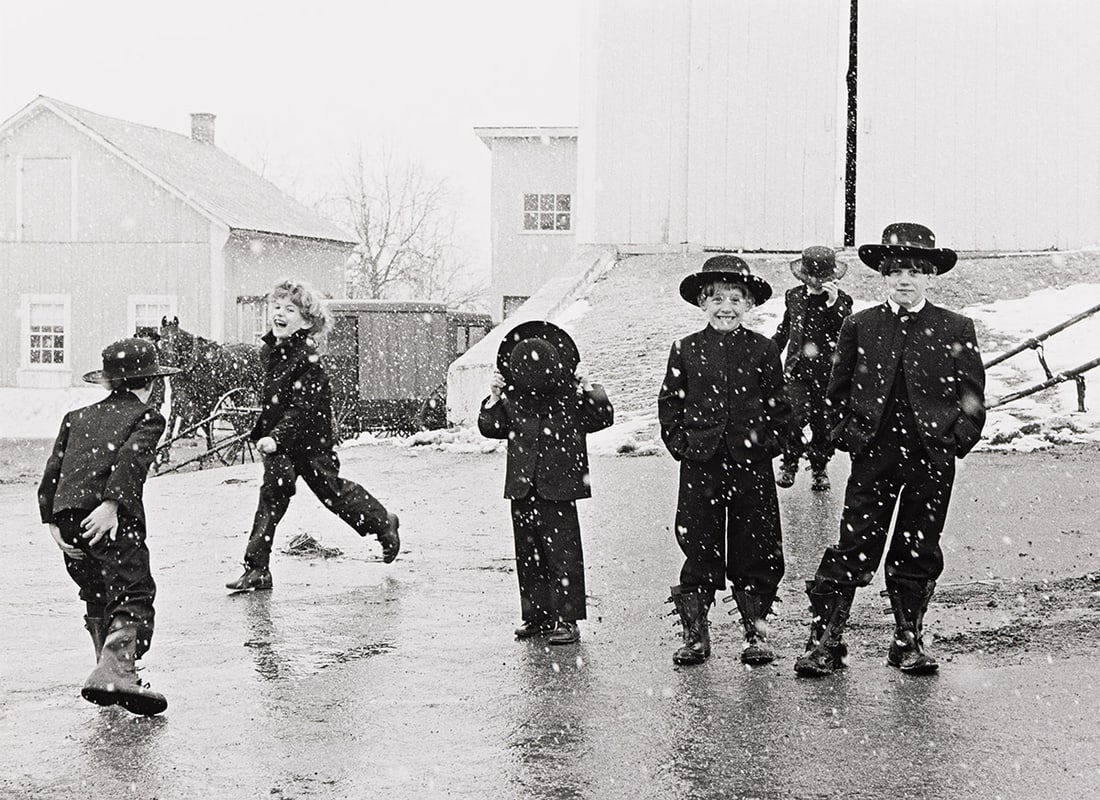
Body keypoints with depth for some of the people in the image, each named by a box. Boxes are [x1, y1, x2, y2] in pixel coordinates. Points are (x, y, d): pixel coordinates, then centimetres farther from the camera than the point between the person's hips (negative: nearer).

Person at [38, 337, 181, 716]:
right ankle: (116, 671, -30)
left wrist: (53, 522, 11)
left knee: (97, 597, 20)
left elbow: (51, 472, 16)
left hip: (67, 517, 6)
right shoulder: (147, 416, 11)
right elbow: (131, 458, -10)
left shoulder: (76, 418, 27)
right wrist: (112, 504, -20)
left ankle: (109, 669, 23)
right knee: (133, 594, -11)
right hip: (112, 518, -6)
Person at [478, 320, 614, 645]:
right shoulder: (512, 399, 3)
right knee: (527, 554, 11)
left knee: (562, 554, -1)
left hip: (558, 490, -4)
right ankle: (535, 615, 21)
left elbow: (604, 418, -7)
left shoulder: (571, 396, -5)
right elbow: (490, 428, 7)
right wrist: (493, 399, -6)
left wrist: (589, 389, -18)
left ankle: (566, 619, 5)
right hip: (522, 490, 4)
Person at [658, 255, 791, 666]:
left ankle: (757, 632, 16)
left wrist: (769, 442, -3)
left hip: (751, 465, 0)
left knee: (755, 551, 5)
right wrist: (680, 442, -1)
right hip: (699, 465, 0)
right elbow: (670, 402, 8)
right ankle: (695, 635, 13)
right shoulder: (685, 350, 4)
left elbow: (778, 405, 7)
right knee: (699, 549, 4)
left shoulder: (763, 350, 4)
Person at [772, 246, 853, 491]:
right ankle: (789, 463, 9)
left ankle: (819, 468, 25)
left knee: (823, 424, 5)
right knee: (794, 418, -12)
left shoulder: (841, 300, -3)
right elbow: (784, 328, 24)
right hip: (797, 370, 1)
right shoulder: (794, 296, 8)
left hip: (826, 372, -1)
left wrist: (833, 303, -29)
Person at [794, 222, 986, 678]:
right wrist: (848, 433, 4)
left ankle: (909, 640, 20)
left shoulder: (956, 330, 4)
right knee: (854, 547, -2)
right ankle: (824, 638, 3)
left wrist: (957, 439, -4)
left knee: (918, 553, 8)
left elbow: (971, 395, 6)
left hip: (931, 457, 0)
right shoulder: (859, 327, 6)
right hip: (873, 456, 0)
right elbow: (839, 389, 13)